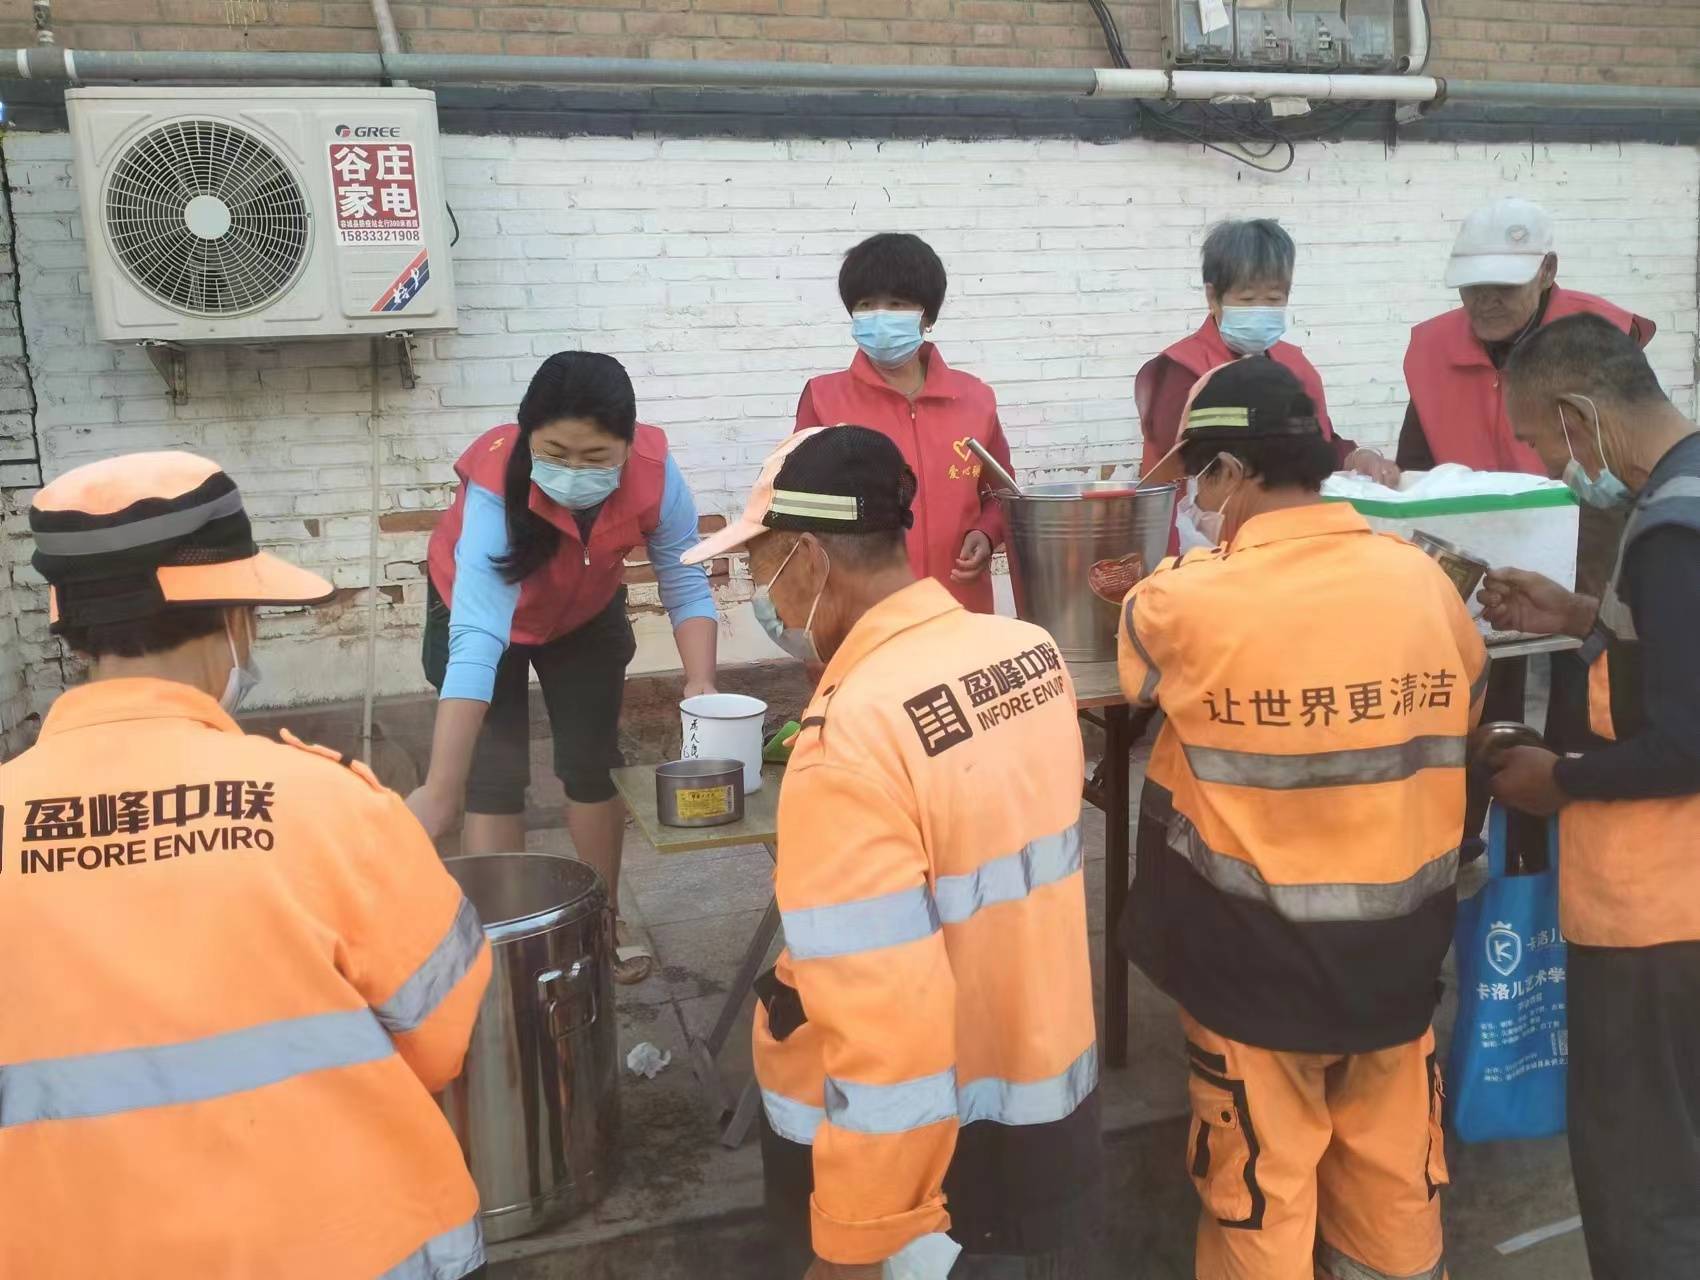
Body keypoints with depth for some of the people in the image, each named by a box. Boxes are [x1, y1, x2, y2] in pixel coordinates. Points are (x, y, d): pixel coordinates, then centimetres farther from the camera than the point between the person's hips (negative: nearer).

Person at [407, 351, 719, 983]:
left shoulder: (655, 472, -34)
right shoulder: (496, 488, -42)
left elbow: (686, 586, -25)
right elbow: (476, 642, -51)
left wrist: (701, 684, -42)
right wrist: (439, 791, -55)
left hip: (586, 614, 3)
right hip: (480, 608, -2)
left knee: (590, 765, 5)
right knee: (493, 776, -7)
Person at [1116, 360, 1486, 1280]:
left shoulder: (1187, 599, -19)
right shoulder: (1426, 581, -5)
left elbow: (1136, 666, 4)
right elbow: (1461, 729, 10)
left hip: (1254, 960, -4)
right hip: (1396, 948, 4)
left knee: (1262, 1199, 13)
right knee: (1395, 1186, 21)